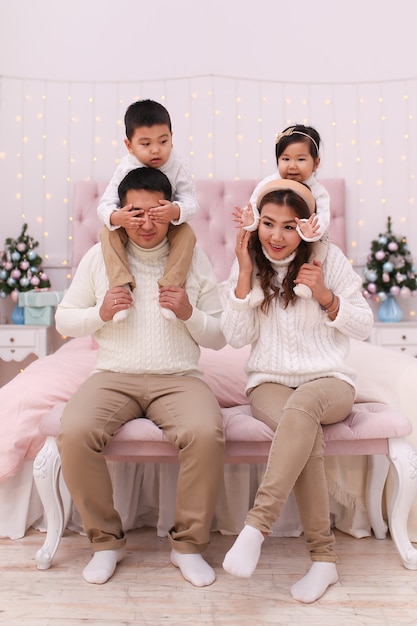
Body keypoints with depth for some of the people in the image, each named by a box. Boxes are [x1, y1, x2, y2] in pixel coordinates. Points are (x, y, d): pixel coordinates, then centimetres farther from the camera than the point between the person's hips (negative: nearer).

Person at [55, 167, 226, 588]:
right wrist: (100, 313, -7)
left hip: (178, 378, -1)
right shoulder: (99, 256, 10)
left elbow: (219, 338, 9)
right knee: (74, 432, -28)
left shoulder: (194, 259, 7)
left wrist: (189, 313, -10)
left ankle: (188, 543, -7)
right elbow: (64, 320, 13)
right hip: (114, 376, 1)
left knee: (206, 433, -31)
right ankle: (106, 540, -4)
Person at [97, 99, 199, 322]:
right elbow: (105, 204, -20)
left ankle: (171, 285, -29)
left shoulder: (177, 167, -18)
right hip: (129, 225, 0)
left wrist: (177, 211, -46)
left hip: (169, 224, 0)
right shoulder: (125, 168, -18)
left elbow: (191, 202, -21)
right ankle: (121, 284, -30)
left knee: (187, 233, -28)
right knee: (108, 233, -26)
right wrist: (114, 217, -46)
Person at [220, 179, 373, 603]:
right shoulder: (248, 262, 4)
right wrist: (245, 274, -10)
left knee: (301, 405, -38)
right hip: (269, 383, 1)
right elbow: (237, 337, -3)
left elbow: (363, 326, 2)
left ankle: (257, 525, -39)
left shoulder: (329, 258, -1)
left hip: (329, 381, -1)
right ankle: (323, 557, -21)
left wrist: (325, 296, -15)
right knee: (306, 433, -32)